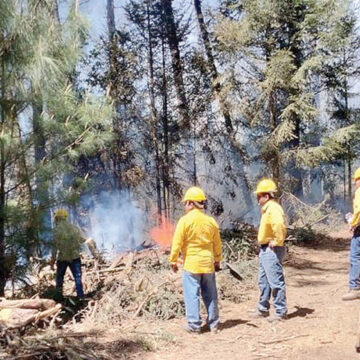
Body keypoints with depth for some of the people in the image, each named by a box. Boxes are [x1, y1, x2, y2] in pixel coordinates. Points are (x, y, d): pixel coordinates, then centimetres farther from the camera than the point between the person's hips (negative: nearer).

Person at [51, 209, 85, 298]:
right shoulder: (74, 228, 5)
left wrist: (53, 257, -3)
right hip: (75, 257, 2)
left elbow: (55, 245, -8)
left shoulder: (57, 229, -6)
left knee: (59, 277, 15)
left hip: (62, 257, -2)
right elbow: (81, 240, 13)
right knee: (77, 277, -1)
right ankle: (80, 295, -10)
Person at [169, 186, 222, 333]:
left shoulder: (185, 220, -11)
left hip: (191, 264, -5)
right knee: (210, 295, 12)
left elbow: (177, 243, -10)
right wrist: (217, 260, 24)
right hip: (208, 264, 5)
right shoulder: (211, 221, 4)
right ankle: (214, 324, 19)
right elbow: (217, 244, 12)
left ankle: (194, 324, 4)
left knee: (192, 295, 2)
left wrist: (173, 261, 0)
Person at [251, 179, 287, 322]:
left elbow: (279, 225, -36)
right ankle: (263, 309, 29)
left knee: (275, 281, -3)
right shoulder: (267, 208, 14)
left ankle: (281, 312, 5)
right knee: (264, 282, 18)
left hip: (272, 250, -11)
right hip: (265, 250, 11)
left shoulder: (273, 208, -18)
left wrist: (277, 242, -25)